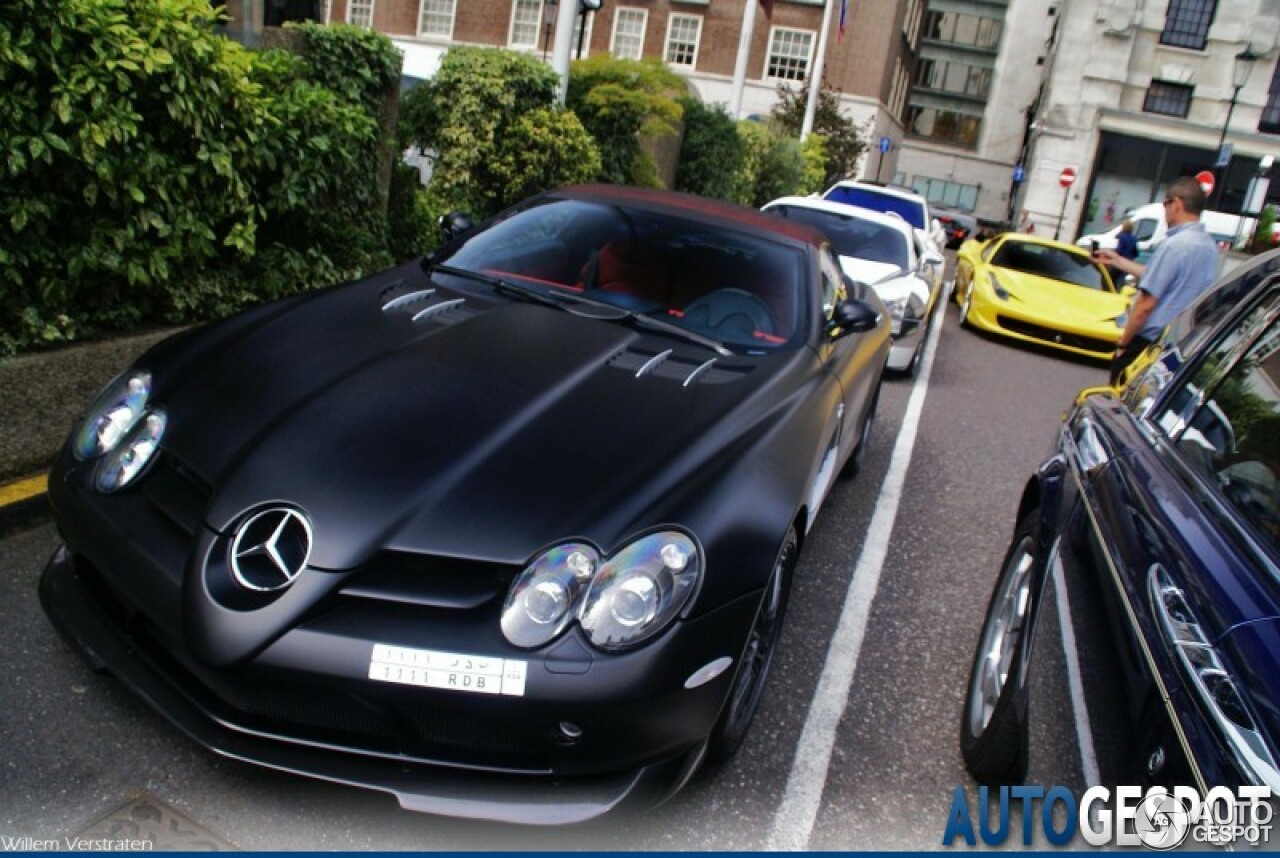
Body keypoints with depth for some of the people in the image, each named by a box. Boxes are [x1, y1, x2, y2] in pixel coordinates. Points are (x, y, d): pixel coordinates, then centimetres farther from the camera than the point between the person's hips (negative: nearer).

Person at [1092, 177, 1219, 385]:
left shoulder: (1175, 244, -19)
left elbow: (1146, 303, -20)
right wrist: (1117, 261, 27)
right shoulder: (1209, 246, 9)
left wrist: (1122, 343, -11)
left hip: (1149, 343, -8)